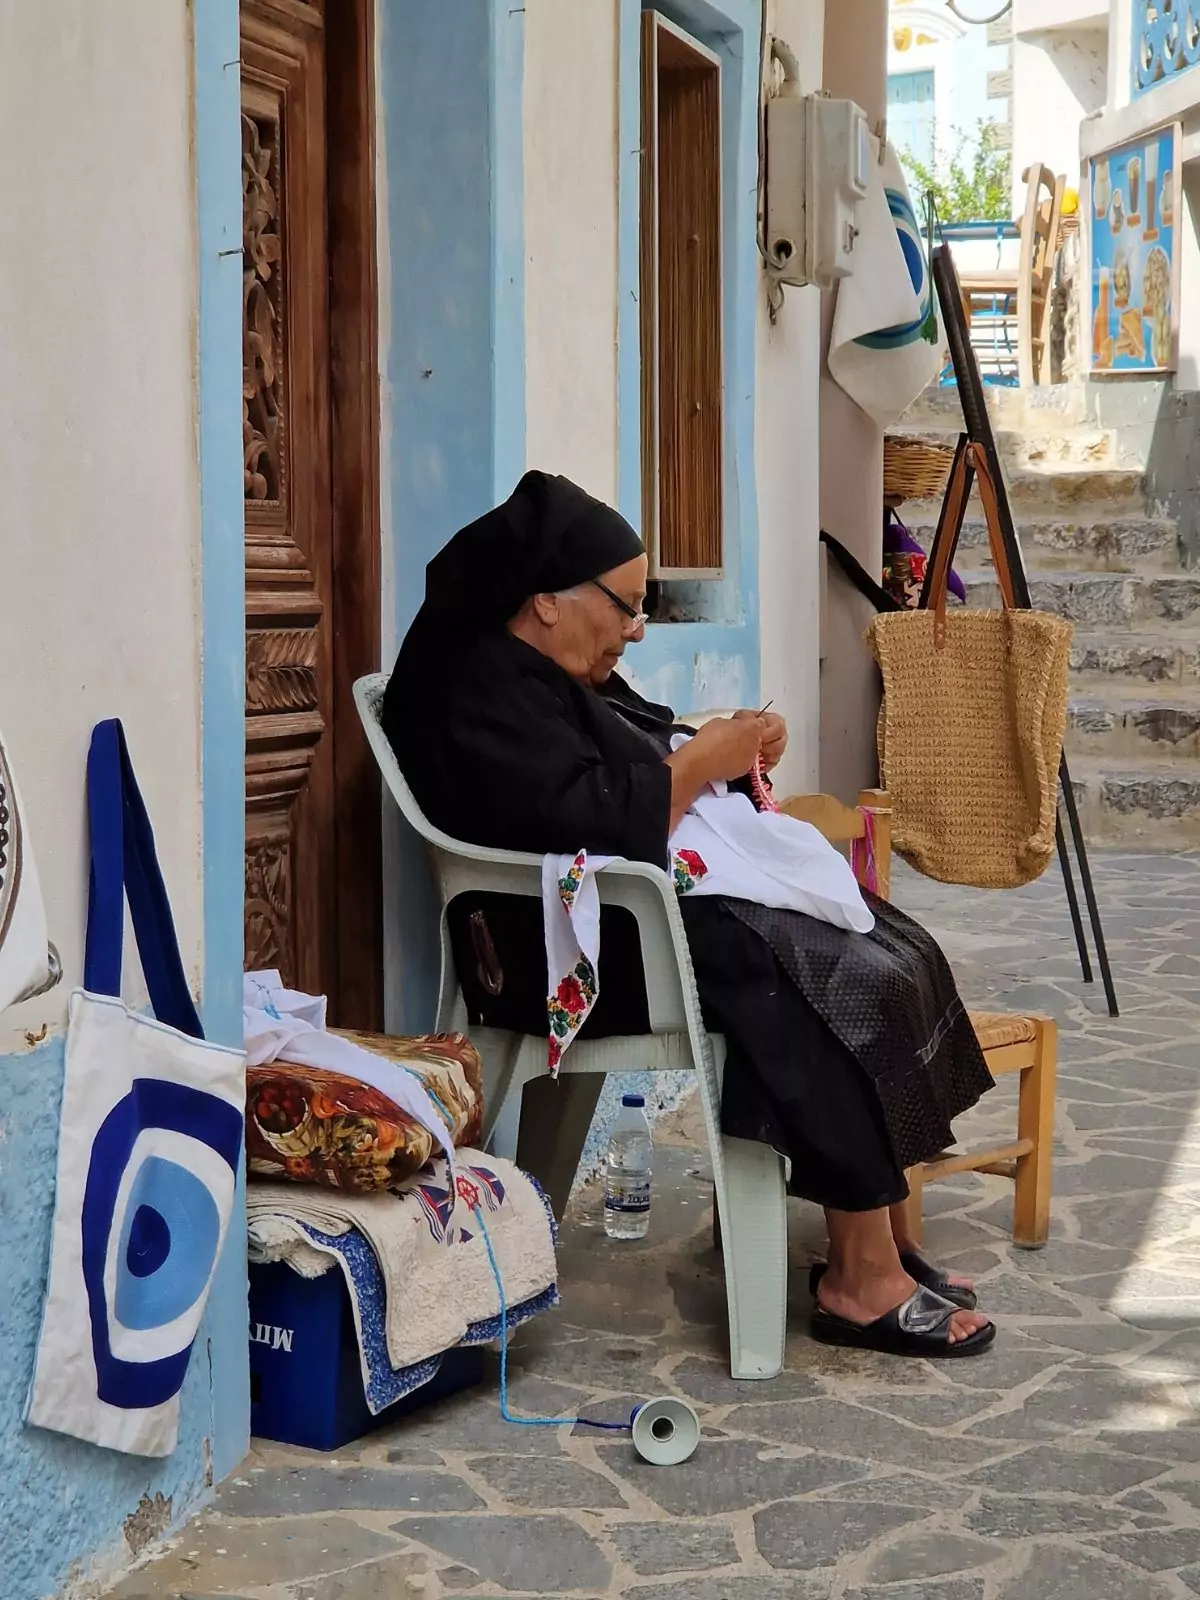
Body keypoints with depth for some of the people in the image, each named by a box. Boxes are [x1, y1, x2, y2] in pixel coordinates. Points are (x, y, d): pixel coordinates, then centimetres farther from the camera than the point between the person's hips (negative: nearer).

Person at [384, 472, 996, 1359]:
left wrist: (725, 749, 7)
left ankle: (887, 1244, -6)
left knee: (899, 950, -5)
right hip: (592, 949, -11)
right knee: (852, 986, -25)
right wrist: (705, 760, -13)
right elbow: (596, 827, -25)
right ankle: (861, 1281, -18)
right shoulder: (484, 692, -14)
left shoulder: (566, 676, 18)